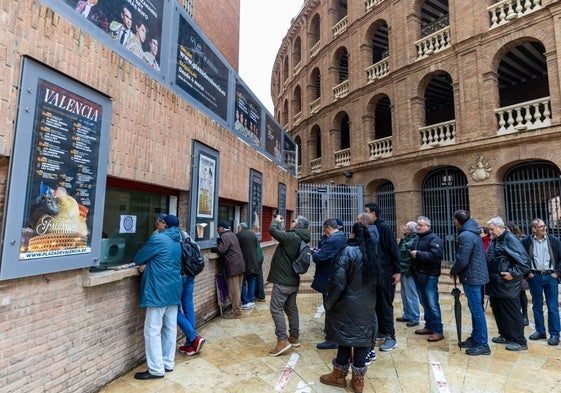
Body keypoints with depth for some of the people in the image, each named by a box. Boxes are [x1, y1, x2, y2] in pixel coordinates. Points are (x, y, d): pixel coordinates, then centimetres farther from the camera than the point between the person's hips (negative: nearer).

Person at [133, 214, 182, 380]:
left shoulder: (158, 238, -12)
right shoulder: (177, 242, 13)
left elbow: (138, 259, -4)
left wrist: (144, 263, 17)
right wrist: (147, 265, 4)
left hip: (158, 291, -8)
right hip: (174, 290, 8)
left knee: (153, 330, 1)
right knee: (170, 328, 13)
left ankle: (156, 369, 7)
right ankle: (168, 363, 23)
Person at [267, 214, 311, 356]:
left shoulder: (291, 237, -21)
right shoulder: (301, 239, 8)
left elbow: (272, 230, -18)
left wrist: (276, 220, 0)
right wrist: (279, 223, 18)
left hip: (283, 281, -9)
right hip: (293, 281, 10)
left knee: (276, 309, -5)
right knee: (291, 308, 17)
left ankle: (282, 340, -6)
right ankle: (294, 337, 27)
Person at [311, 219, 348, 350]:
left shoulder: (332, 240, -23)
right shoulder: (342, 237, 9)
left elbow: (320, 258, -26)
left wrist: (314, 253, -7)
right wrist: (319, 252, 4)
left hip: (329, 281, -10)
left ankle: (332, 340, 12)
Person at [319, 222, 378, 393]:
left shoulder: (347, 252, -18)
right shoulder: (371, 253, 3)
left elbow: (338, 282, -20)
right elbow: (375, 280, 11)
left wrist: (329, 303, -9)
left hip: (348, 304, -5)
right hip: (367, 305, 6)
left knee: (345, 336, 8)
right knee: (362, 337, 11)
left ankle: (339, 375, 25)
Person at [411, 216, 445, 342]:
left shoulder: (434, 238, -11)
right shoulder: (418, 239, 17)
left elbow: (435, 255, -26)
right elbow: (414, 253, 26)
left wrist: (418, 254, -19)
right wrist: (412, 254, 4)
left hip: (429, 276, -8)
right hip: (418, 275, 9)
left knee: (432, 304, -4)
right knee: (424, 303, 16)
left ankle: (438, 331, 5)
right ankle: (429, 326, 27)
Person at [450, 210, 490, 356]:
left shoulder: (465, 236, -20)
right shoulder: (473, 233, 12)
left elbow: (462, 260, -24)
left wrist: (453, 271, -5)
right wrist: (458, 271, 15)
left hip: (471, 277, -10)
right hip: (477, 275, 10)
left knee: (477, 310, -2)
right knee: (475, 308, 17)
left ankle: (483, 344, 7)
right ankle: (475, 338, 28)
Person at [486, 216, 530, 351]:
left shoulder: (510, 239, -15)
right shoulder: (494, 240, 11)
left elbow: (524, 260, -20)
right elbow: (489, 259, 21)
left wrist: (513, 273, -21)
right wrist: (487, 272, 13)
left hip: (507, 285, -9)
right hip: (495, 284, 9)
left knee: (512, 313, 2)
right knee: (498, 311, 17)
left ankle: (519, 341, 14)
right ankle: (505, 335, 32)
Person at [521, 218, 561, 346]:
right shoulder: (526, 242, -3)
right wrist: (527, 272, 0)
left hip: (550, 276, 0)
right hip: (535, 277, 0)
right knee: (537, 305, 10)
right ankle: (540, 331, 22)